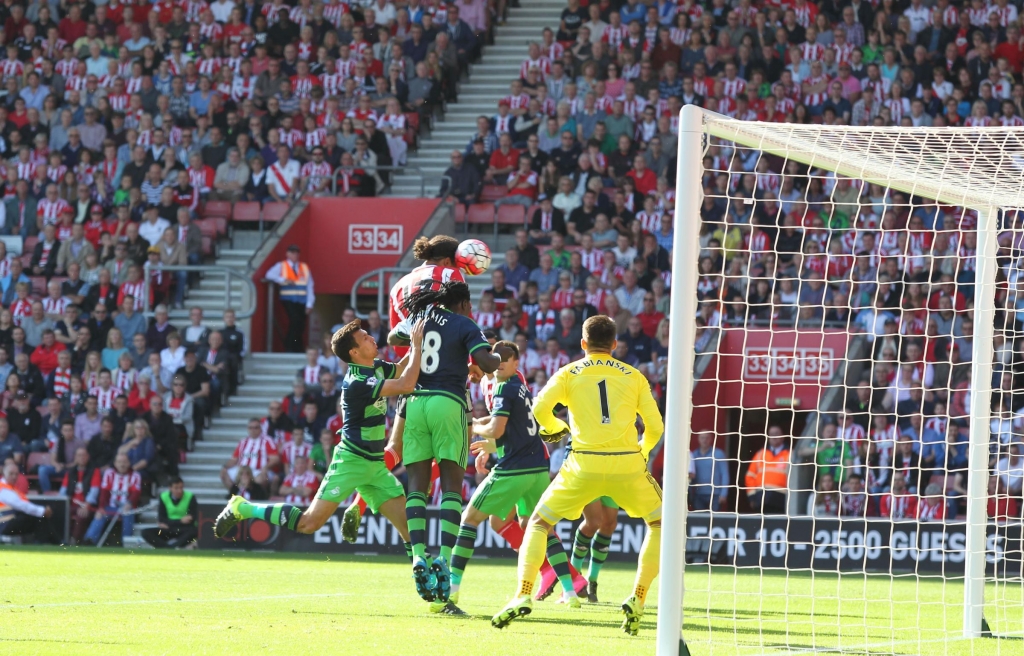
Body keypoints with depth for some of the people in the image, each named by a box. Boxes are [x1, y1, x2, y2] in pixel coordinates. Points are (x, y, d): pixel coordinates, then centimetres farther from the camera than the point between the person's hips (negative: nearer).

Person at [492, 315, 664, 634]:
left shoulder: (569, 374, 10)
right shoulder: (633, 376, 12)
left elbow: (540, 408, -6)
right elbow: (655, 426, 8)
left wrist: (554, 427, 16)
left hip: (584, 464, 0)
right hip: (627, 464, 0)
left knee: (539, 522, 18)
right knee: (660, 524, 22)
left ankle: (523, 596, 0)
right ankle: (637, 599, 7)